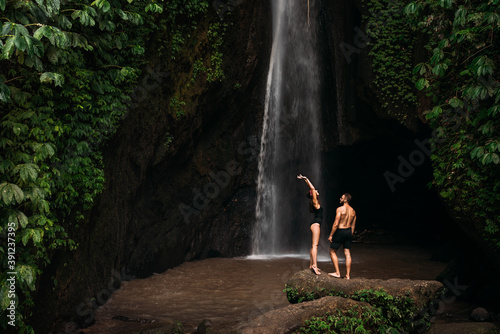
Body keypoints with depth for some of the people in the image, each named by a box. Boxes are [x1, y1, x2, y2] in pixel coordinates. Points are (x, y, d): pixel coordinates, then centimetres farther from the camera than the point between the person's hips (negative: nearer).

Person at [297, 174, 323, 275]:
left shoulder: (316, 201, 14)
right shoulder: (315, 202, -9)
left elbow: (312, 189, 25)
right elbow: (312, 189, -14)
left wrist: (305, 179, 26)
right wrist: (306, 179, -10)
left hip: (315, 224, 10)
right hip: (316, 224, -10)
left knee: (314, 245, 10)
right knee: (314, 245, -16)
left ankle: (311, 265, 12)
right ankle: (314, 265, -22)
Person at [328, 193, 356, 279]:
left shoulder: (340, 209, -14)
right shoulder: (353, 211, 8)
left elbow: (336, 224, -17)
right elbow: (353, 226, 12)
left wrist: (331, 235, -12)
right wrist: (350, 235, 21)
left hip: (340, 231, -6)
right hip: (348, 232, 7)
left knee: (332, 252, 7)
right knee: (347, 253, 7)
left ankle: (337, 273, 4)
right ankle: (348, 275, 8)